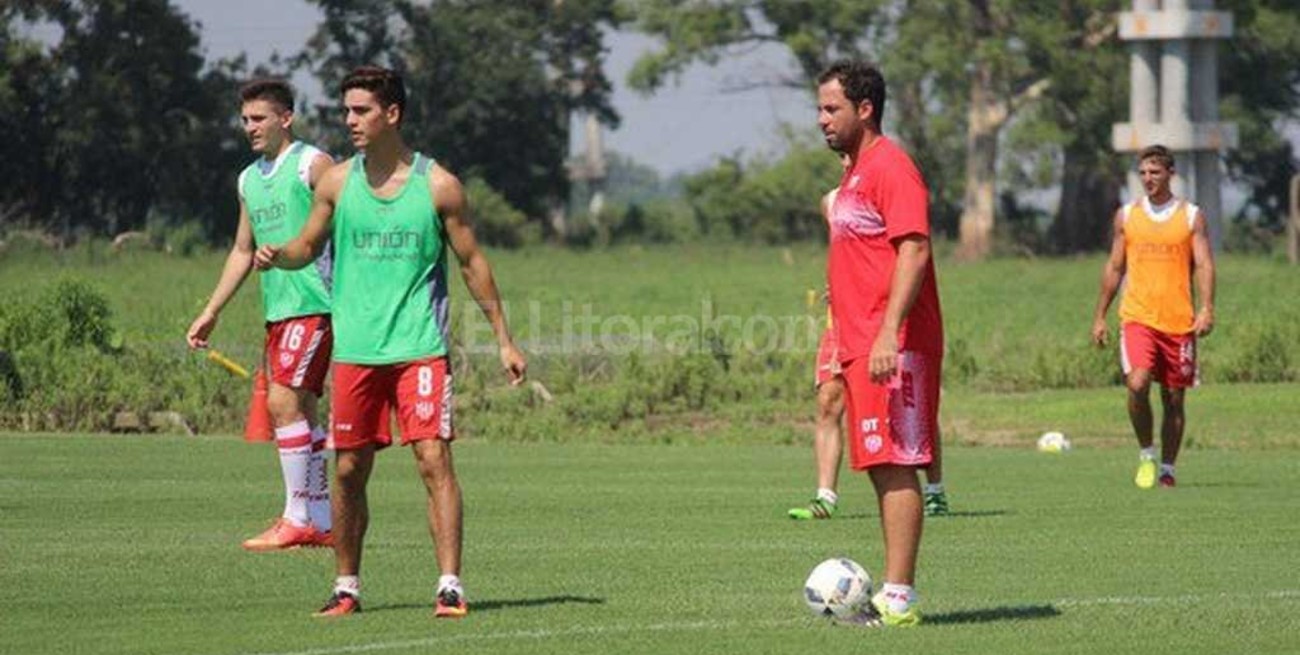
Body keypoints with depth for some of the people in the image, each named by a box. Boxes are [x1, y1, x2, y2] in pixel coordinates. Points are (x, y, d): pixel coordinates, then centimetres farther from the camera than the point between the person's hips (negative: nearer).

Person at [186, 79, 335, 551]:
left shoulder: (312, 165, -5)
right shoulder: (249, 180, 19)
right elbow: (243, 252, 26)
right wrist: (211, 312, 23)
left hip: (314, 304, -8)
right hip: (277, 311, 8)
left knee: (284, 402, -14)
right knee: (299, 411, 7)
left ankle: (298, 518, -11)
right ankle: (322, 521, 11)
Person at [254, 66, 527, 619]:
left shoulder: (437, 185, -2)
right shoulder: (337, 182, 6)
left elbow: (472, 263, 5)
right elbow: (308, 247, 16)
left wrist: (503, 339, 5)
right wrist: (277, 255, -8)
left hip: (420, 346, -3)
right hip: (354, 349, 3)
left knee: (434, 459, -12)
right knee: (348, 470, 6)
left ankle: (450, 585, -12)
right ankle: (347, 587, 18)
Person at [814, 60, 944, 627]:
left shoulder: (890, 166, -11)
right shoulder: (855, 171, 20)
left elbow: (914, 250, -20)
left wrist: (888, 334, -26)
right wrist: (847, 345, 23)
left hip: (893, 348, -10)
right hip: (860, 345, 10)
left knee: (895, 466, -10)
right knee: (882, 467, 9)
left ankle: (898, 599, -12)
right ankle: (894, 593, 11)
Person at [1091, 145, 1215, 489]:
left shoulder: (1191, 216, 5)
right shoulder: (1126, 215, 9)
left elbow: (1204, 264, -1)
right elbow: (1114, 267, 15)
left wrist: (1206, 309, -16)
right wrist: (1100, 316, 12)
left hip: (1178, 320, 0)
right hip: (1137, 318, 0)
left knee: (1174, 398, 4)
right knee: (1137, 385, -20)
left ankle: (1167, 469, 16)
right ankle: (1146, 455, 0)